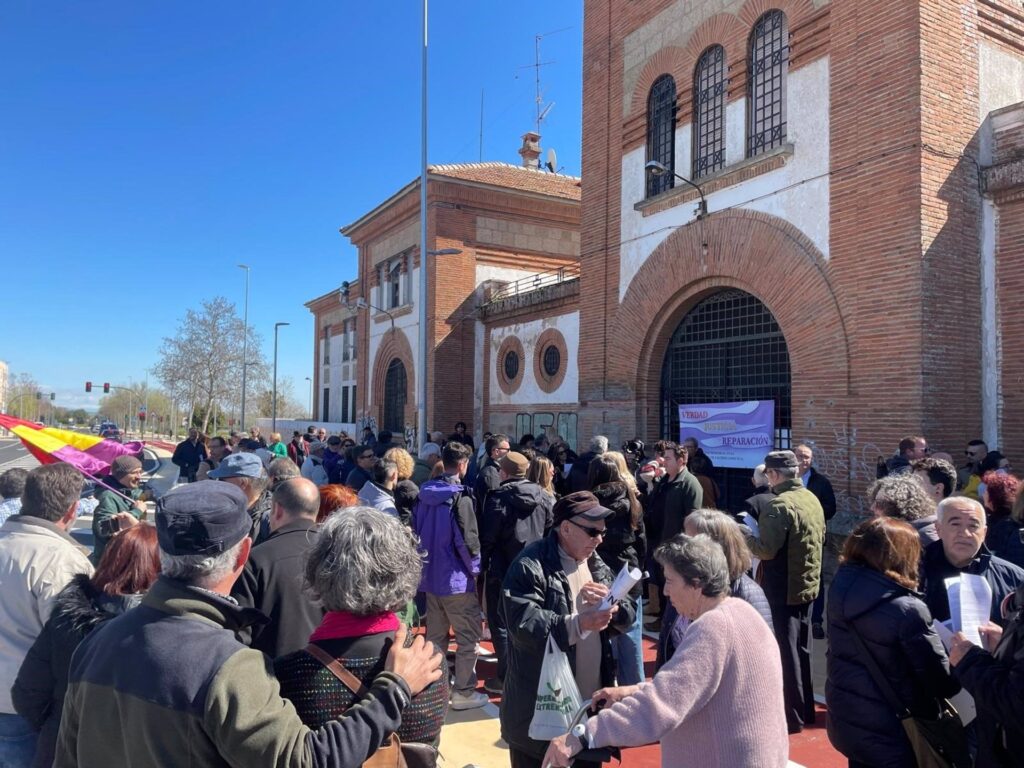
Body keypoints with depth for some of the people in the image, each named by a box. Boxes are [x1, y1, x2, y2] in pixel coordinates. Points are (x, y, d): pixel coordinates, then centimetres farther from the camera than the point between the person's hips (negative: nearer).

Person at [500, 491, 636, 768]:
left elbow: (628, 616, 8)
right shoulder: (530, 566, -16)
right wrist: (578, 624, -33)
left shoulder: (596, 565, 9)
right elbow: (524, 626, -26)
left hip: (591, 703, 7)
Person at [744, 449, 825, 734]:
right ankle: (805, 708, 31)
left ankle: (793, 716, 12)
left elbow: (766, 550, -25)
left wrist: (746, 537, -9)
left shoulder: (779, 505, -23)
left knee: (786, 651, 3)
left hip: (783, 589, -8)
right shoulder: (812, 499, 5)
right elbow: (820, 537, 18)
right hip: (807, 584, 8)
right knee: (802, 648, 19)